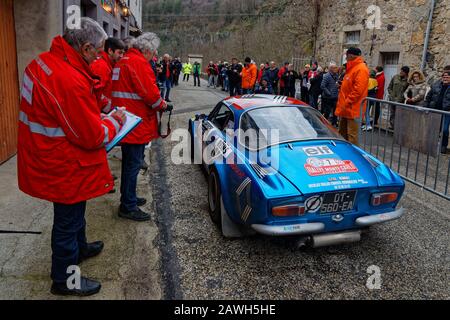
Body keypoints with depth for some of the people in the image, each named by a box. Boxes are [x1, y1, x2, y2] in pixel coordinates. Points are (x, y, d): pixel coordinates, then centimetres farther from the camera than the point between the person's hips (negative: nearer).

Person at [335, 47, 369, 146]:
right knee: (342, 133, 16)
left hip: (352, 109, -10)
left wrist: (346, 103, -19)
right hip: (346, 108, 10)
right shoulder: (352, 68, 17)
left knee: (352, 135, -7)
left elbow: (357, 90, -21)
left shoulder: (361, 69, -13)